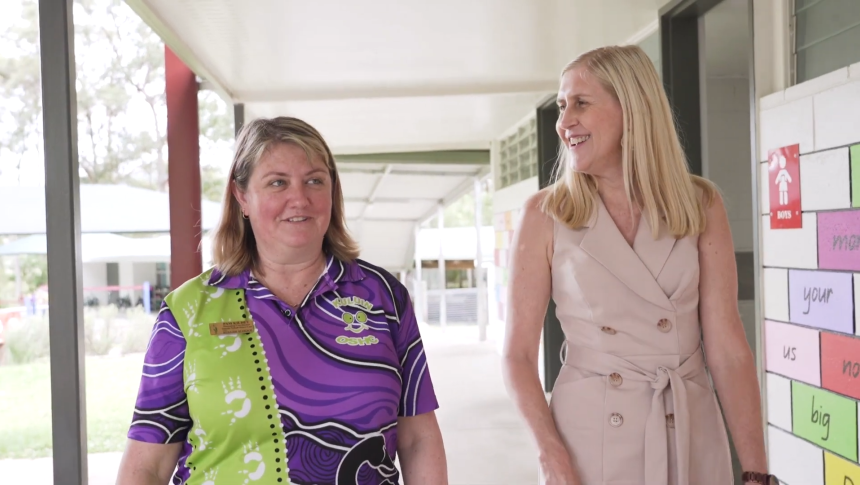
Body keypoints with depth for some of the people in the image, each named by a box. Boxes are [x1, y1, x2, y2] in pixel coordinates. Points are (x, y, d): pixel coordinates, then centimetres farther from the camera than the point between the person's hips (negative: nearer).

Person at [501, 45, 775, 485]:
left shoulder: (700, 205, -2)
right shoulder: (545, 215, -6)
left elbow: (728, 346, -4)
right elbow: (518, 355, -6)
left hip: (691, 434, 2)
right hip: (589, 438, -2)